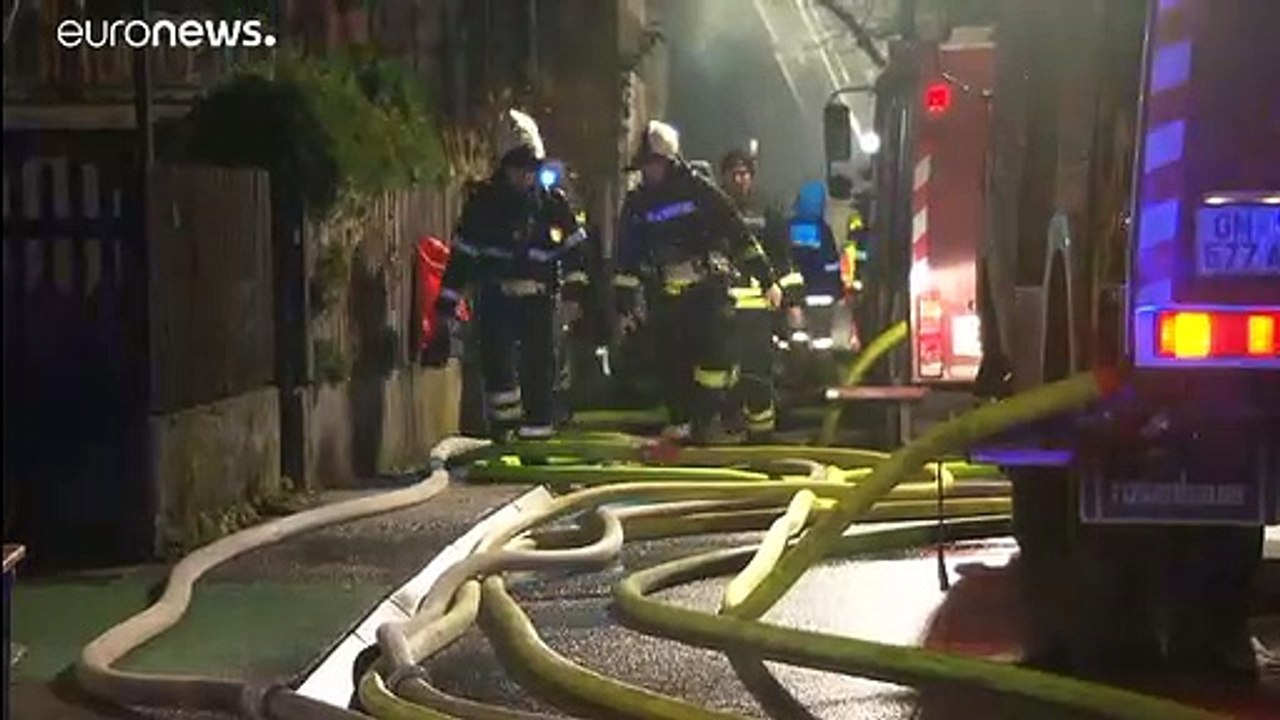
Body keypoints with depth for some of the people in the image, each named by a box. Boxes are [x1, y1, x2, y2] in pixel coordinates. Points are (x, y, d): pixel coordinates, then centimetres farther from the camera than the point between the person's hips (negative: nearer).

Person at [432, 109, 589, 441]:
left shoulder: (553, 202, 5)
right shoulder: (484, 201, 2)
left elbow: (573, 248, 8)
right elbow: (462, 254, 3)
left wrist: (572, 290, -3)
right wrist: (447, 304, 1)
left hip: (539, 300, 1)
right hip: (496, 298, -1)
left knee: (539, 370, 2)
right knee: (497, 359, -16)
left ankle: (537, 433, 10)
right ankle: (504, 424, 1)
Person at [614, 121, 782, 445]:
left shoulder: (700, 192, -3)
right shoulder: (636, 205, 8)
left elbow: (741, 236, 0)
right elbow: (627, 260, 15)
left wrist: (767, 279, -1)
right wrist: (626, 305, 11)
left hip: (710, 292, -4)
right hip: (667, 298, 4)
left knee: (715, 354, -14)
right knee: (674, 365, 5)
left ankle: (708, 418, -4)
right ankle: (680, 424, 16)